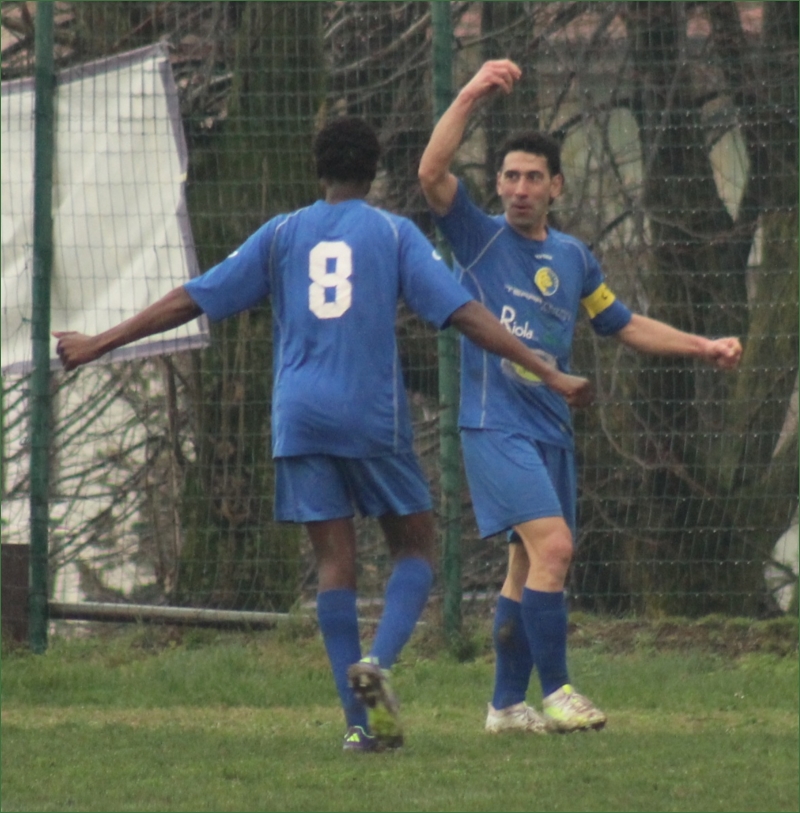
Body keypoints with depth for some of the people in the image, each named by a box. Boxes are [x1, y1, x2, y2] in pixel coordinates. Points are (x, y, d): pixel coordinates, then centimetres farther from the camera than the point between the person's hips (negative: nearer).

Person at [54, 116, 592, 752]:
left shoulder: (282, 234, 10)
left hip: (300, 418, 2)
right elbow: (464, 313, -4)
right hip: (373, 416, -2)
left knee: (335, 562, 4)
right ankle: (378, 660, -17)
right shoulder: (393, 233, 4)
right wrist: (549, 373, -4)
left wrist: (98, 345, 16)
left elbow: (189, 301, 9)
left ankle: (360, 720, -3)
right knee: (416, 545, 10)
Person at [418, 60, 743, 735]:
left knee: (530, 566, 9)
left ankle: (507, 705, 17)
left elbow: (625, 326, 24)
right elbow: (432, 173, -18)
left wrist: (704, 348, 15)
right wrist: (472, 96, -23)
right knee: (553, 546, -20)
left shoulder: (573, 258, 14)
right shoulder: (480, 237, -2)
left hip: (551, 430, 6)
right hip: (496, 424, -6)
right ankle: (555, 691, -13)